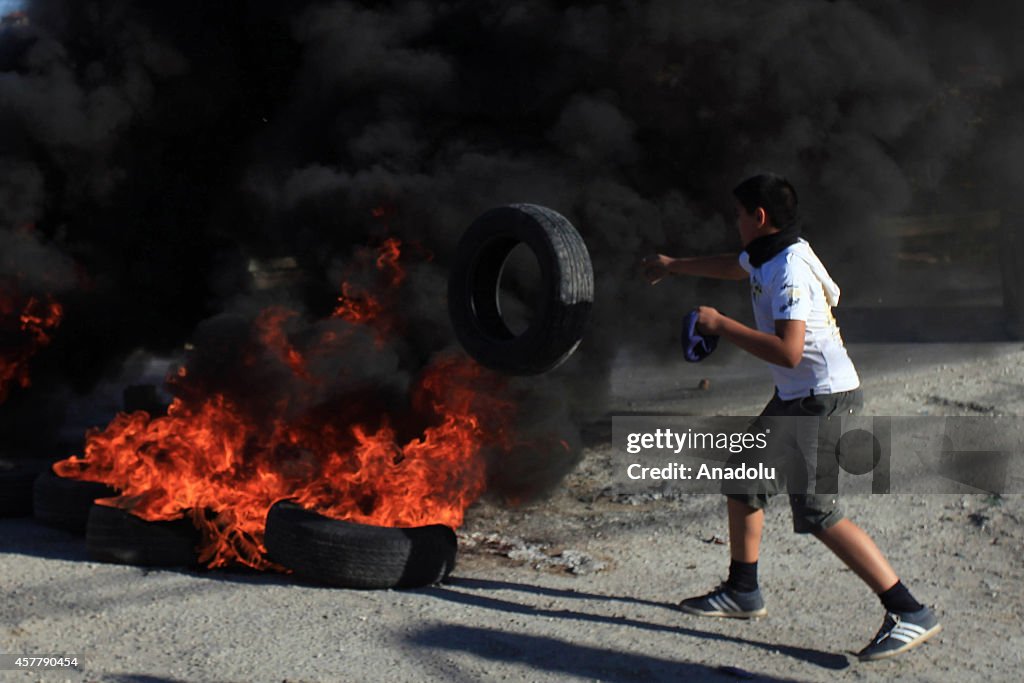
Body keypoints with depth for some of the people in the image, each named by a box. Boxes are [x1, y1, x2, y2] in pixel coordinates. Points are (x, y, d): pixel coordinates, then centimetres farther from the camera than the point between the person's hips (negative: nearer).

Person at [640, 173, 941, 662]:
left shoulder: (790, 270, -22)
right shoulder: (766, 255, 9)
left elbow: (788, 351, -32)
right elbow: (732, 266, 33)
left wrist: (721, 324, -23)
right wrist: (673, 265, 48)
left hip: (826, 399, -11)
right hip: (794, 399, 11)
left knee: (818, 512, -15)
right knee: (743, 479, 18)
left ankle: (909, 612, -11)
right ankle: (742, 591, 32)